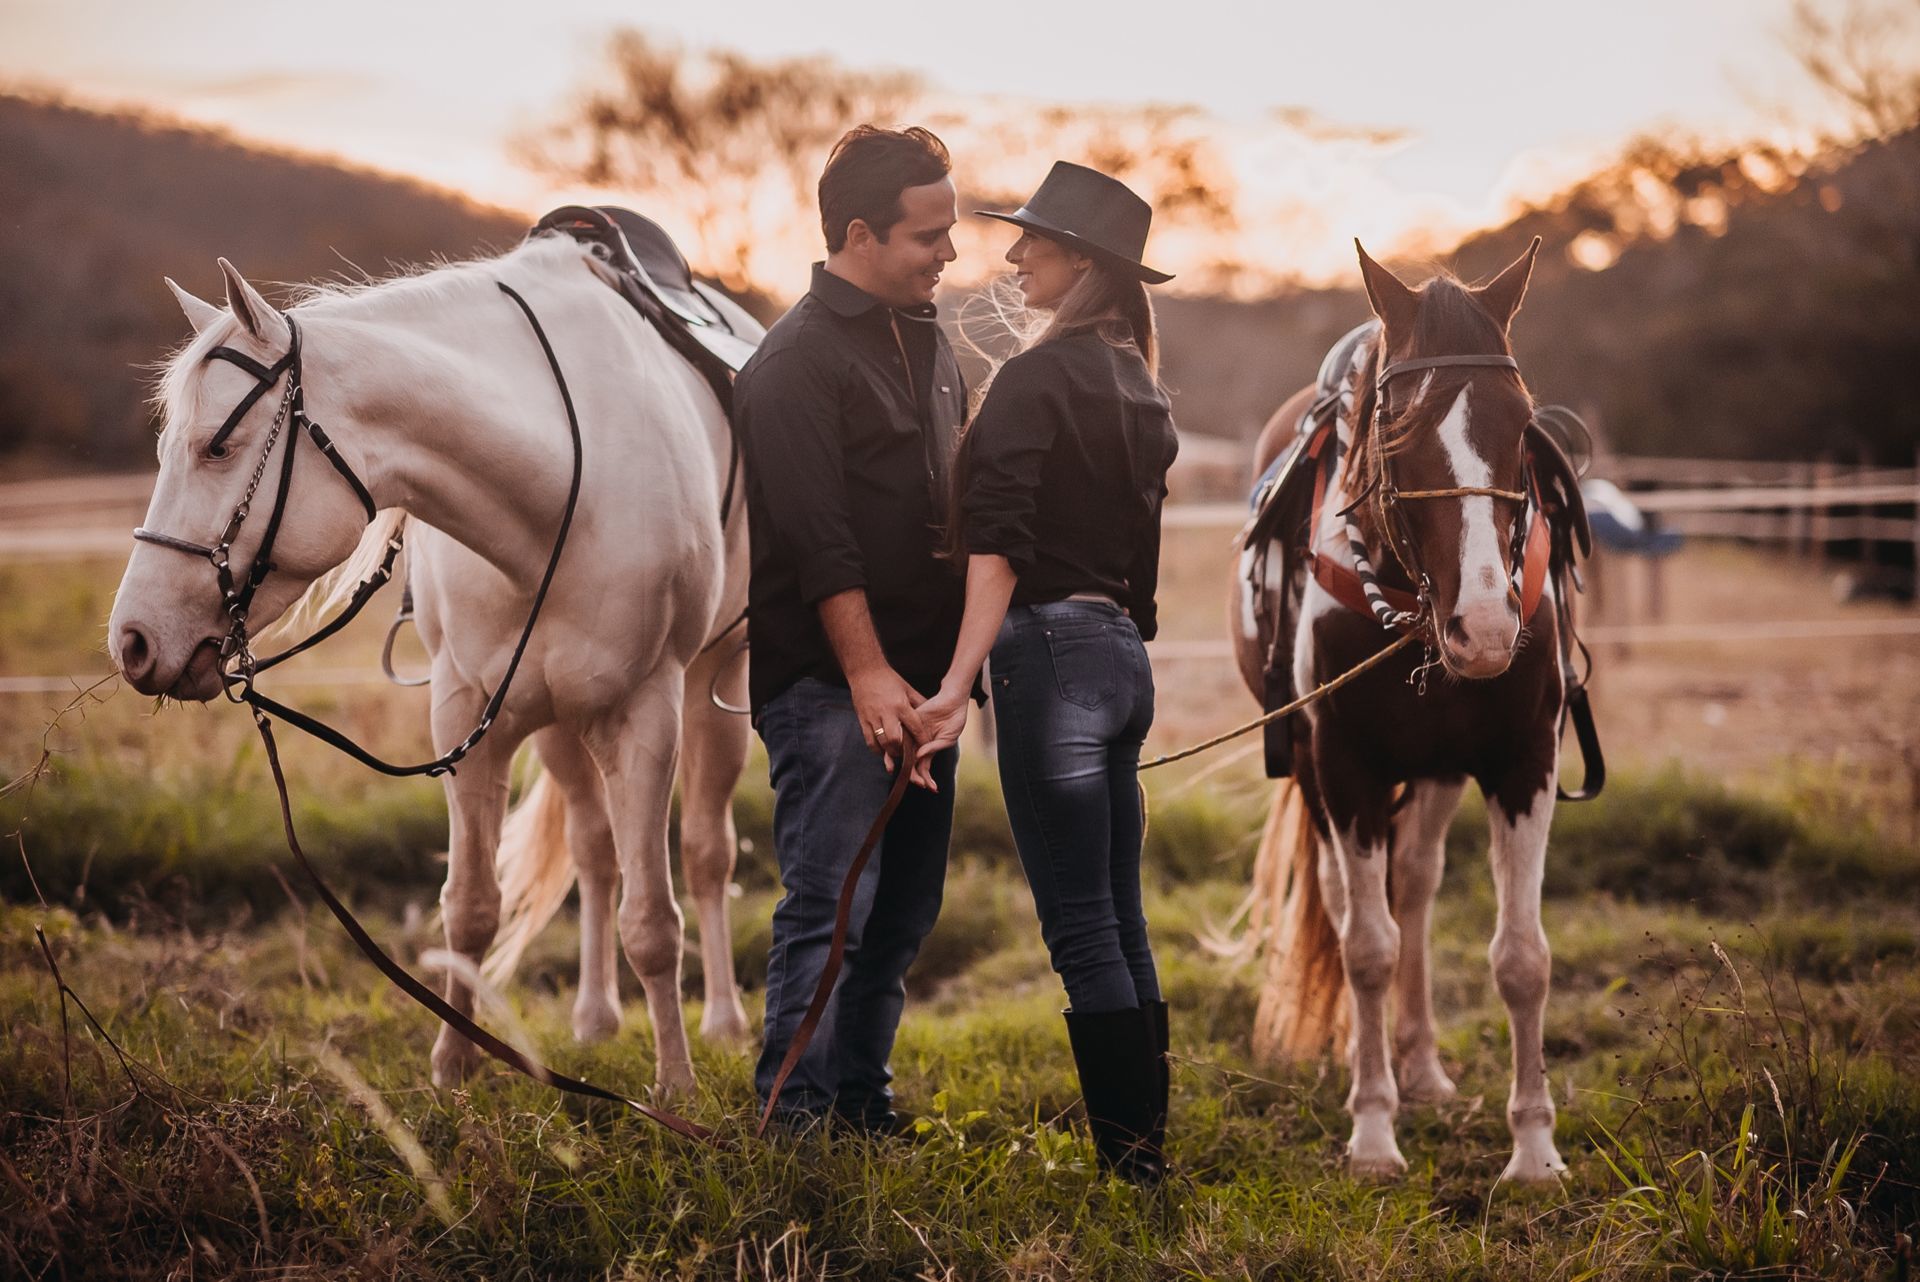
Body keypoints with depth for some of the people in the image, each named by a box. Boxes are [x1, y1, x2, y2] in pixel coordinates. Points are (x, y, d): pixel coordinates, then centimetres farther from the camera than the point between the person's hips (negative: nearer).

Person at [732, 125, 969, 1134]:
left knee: (902, 917, 12)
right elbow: (819, 538, -18)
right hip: (829, 683, -9)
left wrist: (961, 662, 18)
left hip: (918, 680, 9)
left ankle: (864, 1106, 21)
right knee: (830, 908, -9)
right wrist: (869, 672, -22)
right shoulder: (799, 360, -11)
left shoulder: (928, 343, 16)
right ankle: (793, 1116, -4)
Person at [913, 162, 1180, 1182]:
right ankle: (1147, 1143, 16)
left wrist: (958, 684, -25)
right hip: (1122, 651, 9)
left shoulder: (1034, 378, -11)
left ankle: (1127, 1157, -3)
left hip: (1052, 646, -9)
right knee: (1120, 926, 12)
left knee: (1081, 932, -5)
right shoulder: (1136, 386, 14)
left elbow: (999, 548, -20)